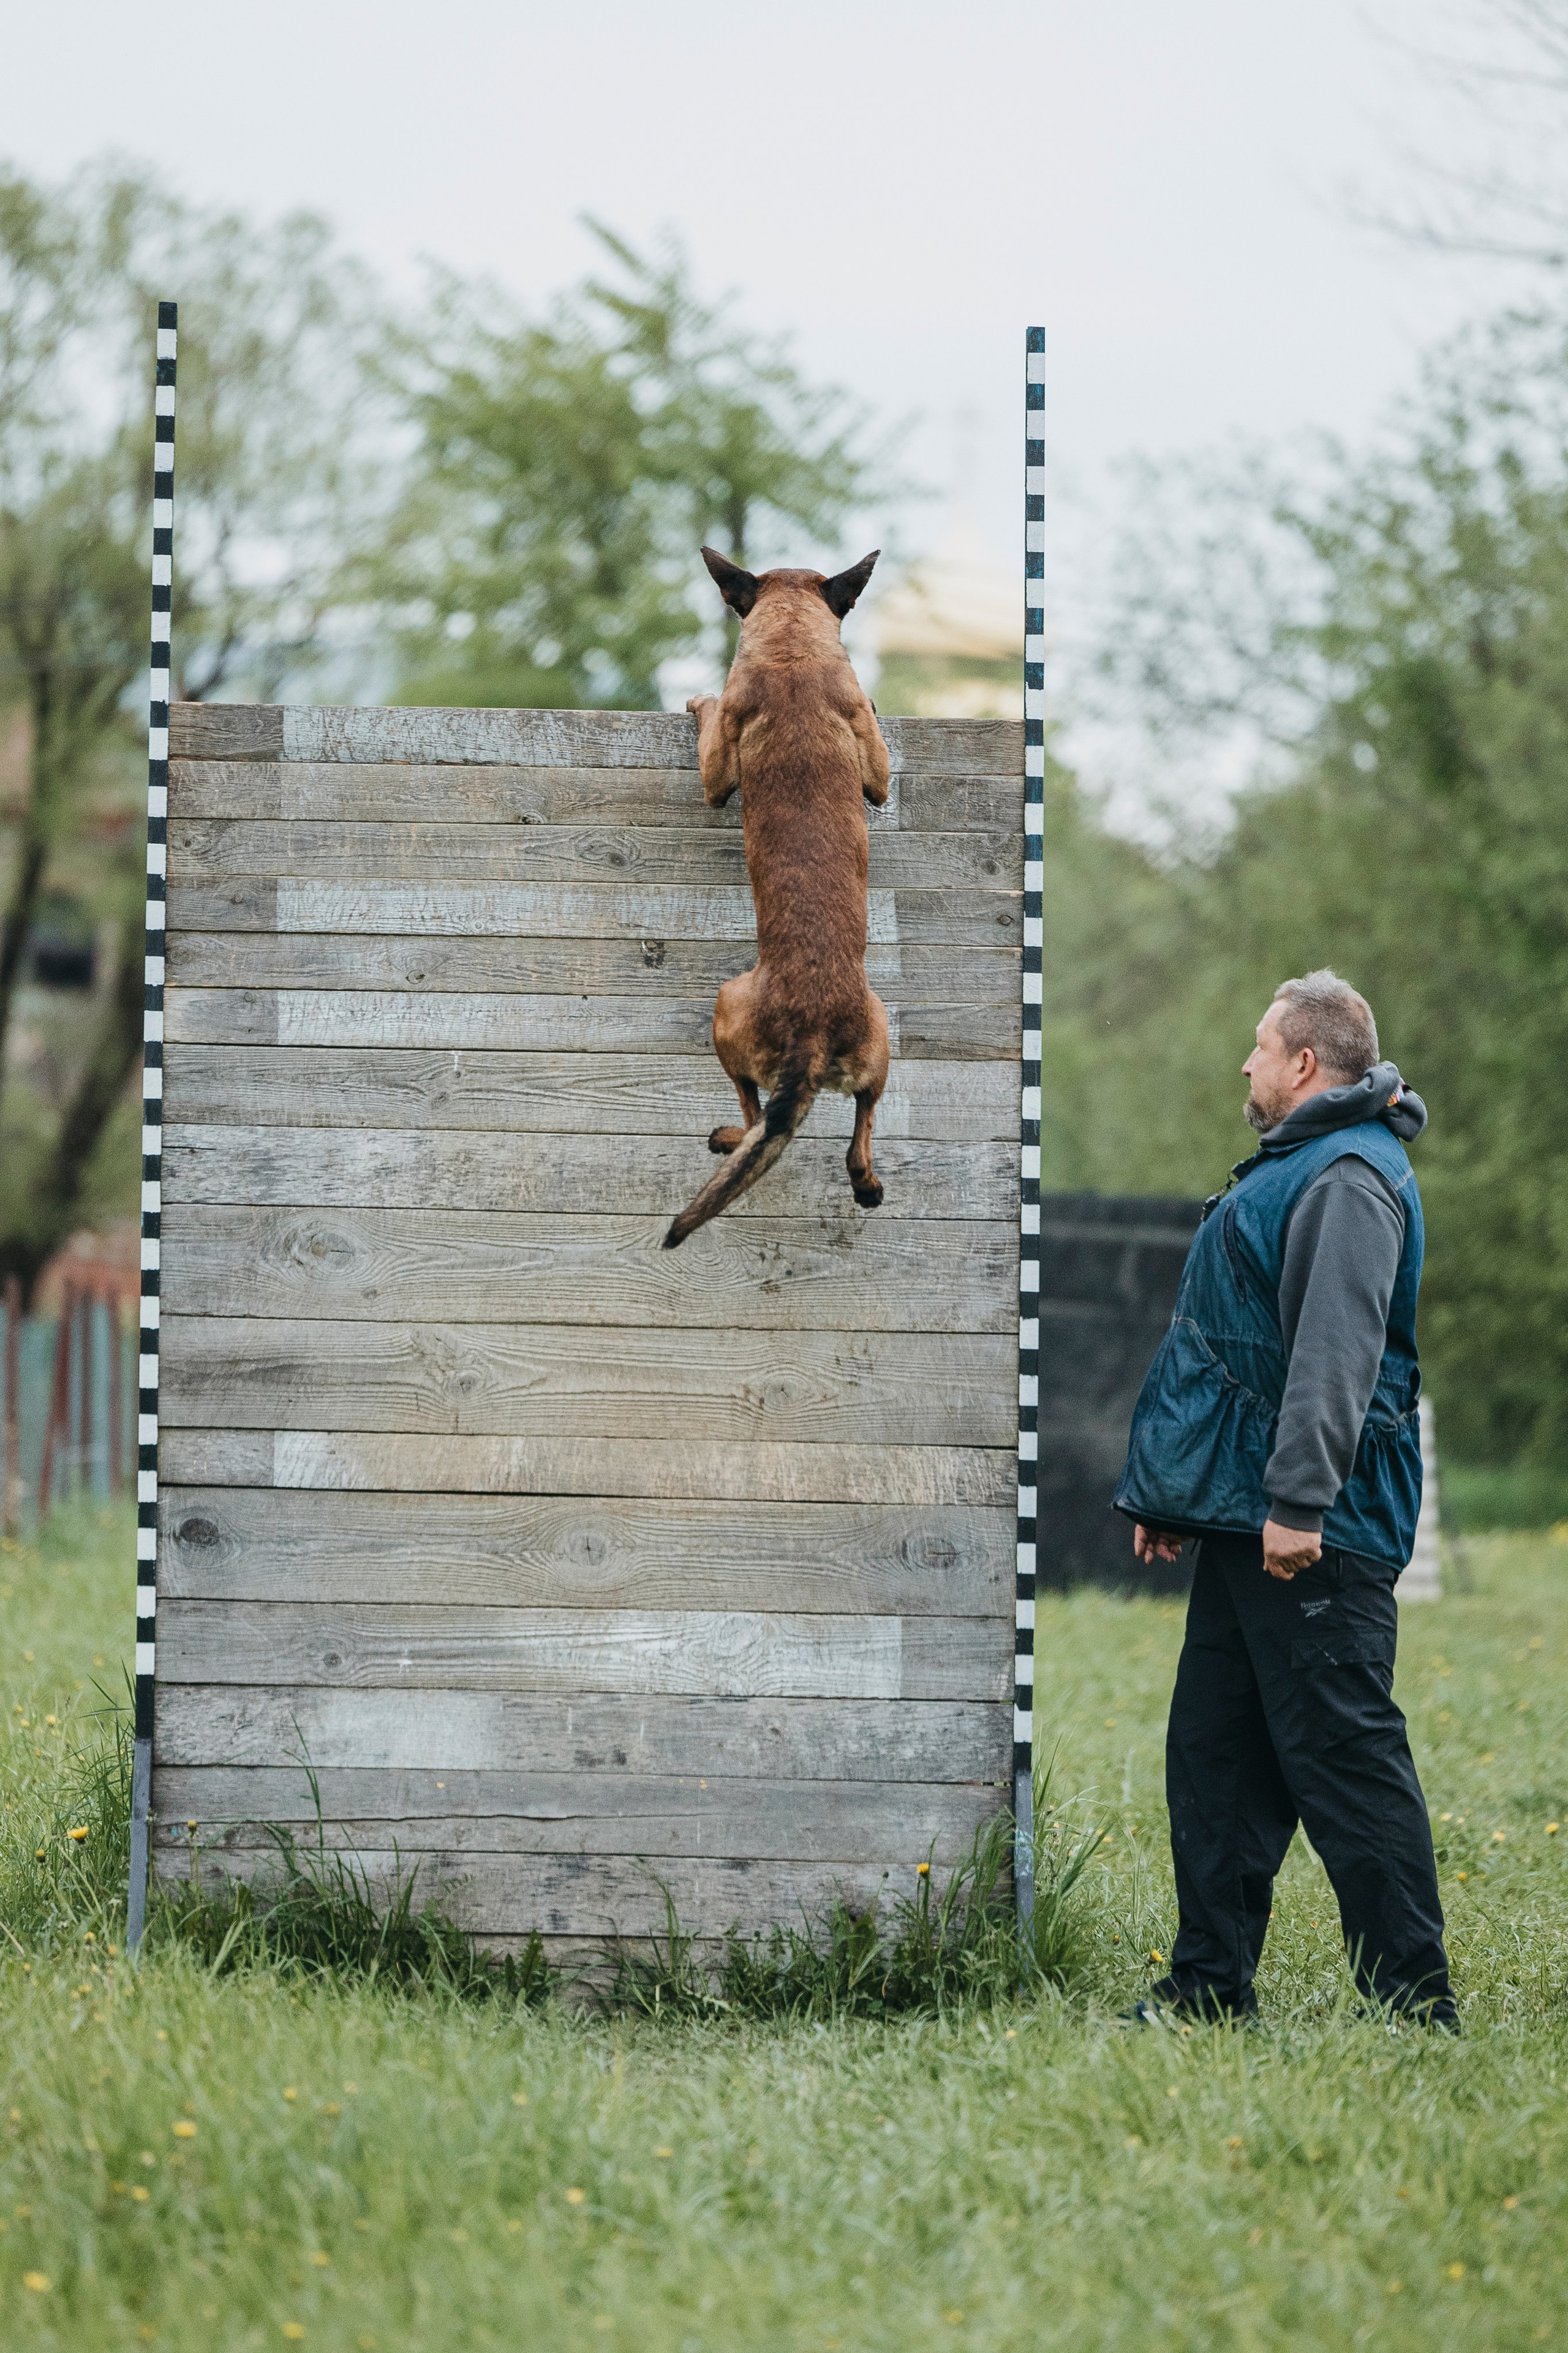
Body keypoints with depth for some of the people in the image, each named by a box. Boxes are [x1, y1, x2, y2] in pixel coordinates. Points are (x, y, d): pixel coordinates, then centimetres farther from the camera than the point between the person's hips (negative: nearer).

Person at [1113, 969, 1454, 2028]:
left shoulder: (1350, 1181, -13)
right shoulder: (1296, 1168, 21)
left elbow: (1339, 1352, -24)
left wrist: (1300, 1502, -29)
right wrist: (1170, 1494, 25)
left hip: (1311, 1533, -11)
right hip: (1244, 1522, 11)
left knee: (1342, 1756, -10)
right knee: (1215, 1754, 11)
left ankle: (1418, 2007, -8)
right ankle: (1210, 1989, 16)